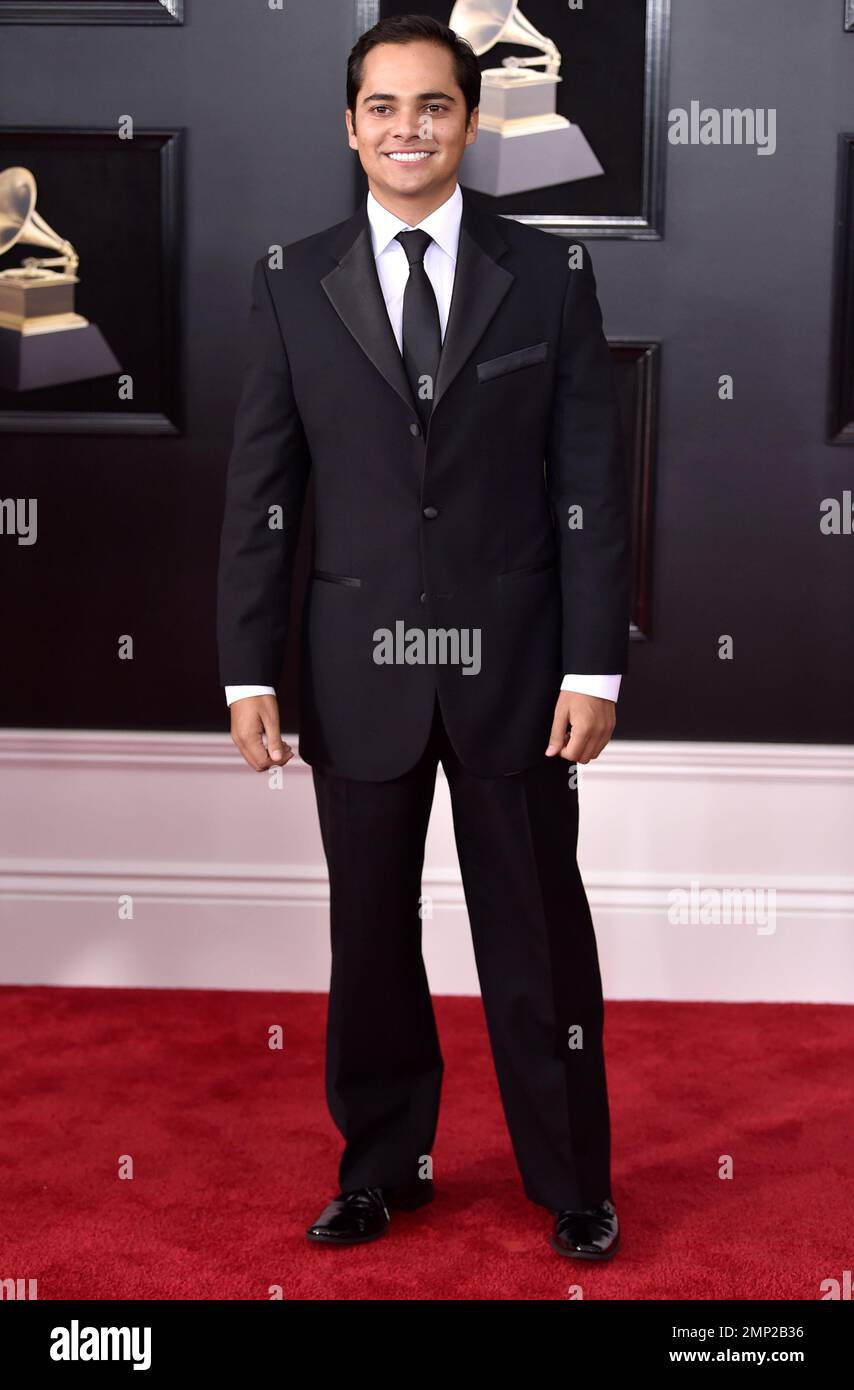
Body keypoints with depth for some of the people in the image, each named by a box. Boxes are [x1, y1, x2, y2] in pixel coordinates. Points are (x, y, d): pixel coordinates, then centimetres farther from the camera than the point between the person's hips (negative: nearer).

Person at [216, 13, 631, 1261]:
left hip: (513, 666, -1)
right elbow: (260, 492, 2)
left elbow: (592, 483, -2)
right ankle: (383, 1165, 32)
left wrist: (595, 667, -7)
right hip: (358, 672, 1)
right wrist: (249, 670, -2)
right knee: (371, 936, 13)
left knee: (538, 934, 9)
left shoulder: (550, 274, 1)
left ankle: (571, 1181, 27)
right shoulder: (294, 284, 3)